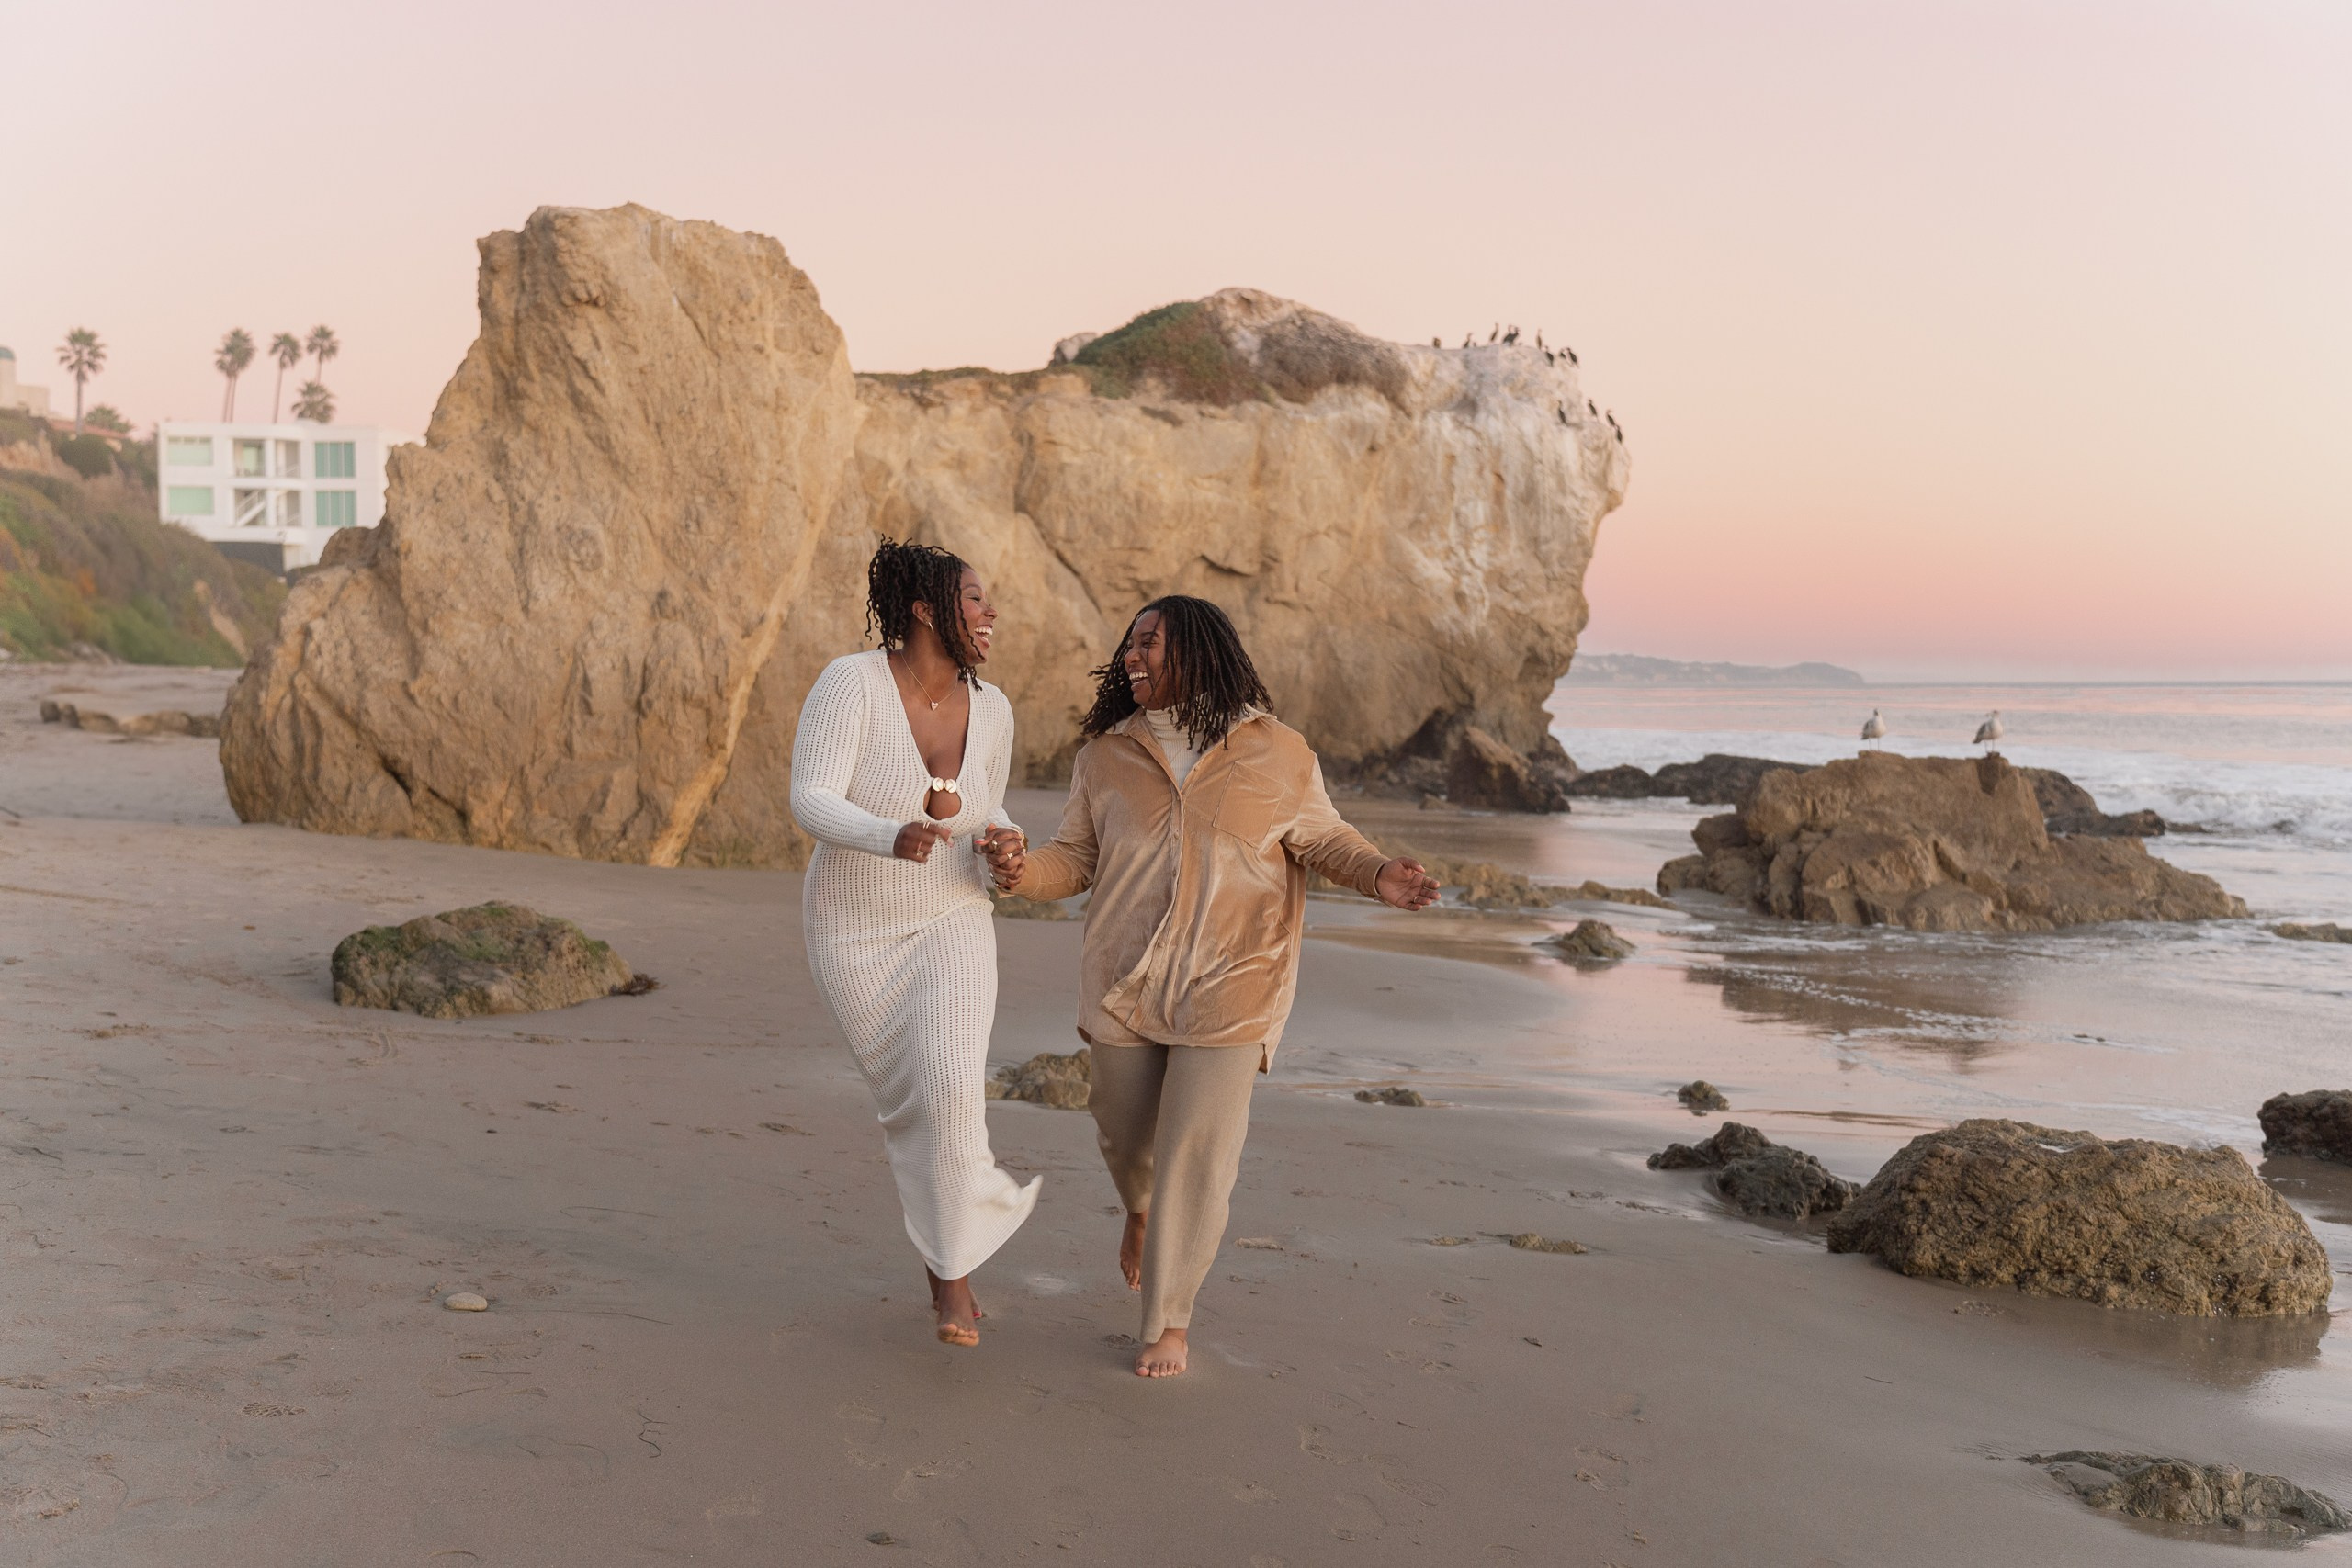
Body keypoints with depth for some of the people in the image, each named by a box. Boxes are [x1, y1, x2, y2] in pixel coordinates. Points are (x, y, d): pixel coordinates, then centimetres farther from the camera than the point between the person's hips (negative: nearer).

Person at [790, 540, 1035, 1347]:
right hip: (855, 933, -1)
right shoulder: (850, 680, -21)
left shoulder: (990, 709, -6)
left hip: (950, 925, 2)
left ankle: (952, 1269, -5)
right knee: (906, 1102, 9)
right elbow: (811, 804, -27)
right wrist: (891, 839, -46)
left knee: (950, 1088, -20)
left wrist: (1003, 842, -14)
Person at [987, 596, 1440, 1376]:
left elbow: (1322, 837, 7)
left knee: (1197, 1157, -8)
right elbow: (1074, 859, 5)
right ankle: (1142, 1208, 55)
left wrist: (1379, 874, -13)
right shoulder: (1106, 755, 2)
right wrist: (1025, 869, -17)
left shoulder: (1276, 753, -3)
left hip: (1228, 991, -3)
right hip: (1123, 986, 3)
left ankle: (1168, 1322, 8)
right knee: (1127, 1134, 17)